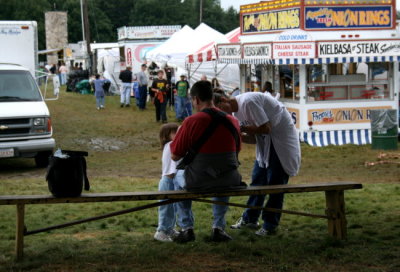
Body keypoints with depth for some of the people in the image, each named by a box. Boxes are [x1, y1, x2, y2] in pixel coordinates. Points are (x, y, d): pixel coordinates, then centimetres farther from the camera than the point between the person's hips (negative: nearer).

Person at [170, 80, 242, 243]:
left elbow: (175, 156, -7)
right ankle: (219, 227, 31)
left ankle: (186, 228, 26)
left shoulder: (191, 122, -14)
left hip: (197, 182, -3)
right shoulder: (232, 121, -2)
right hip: (229, 182, 3)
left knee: (178, 181, 31)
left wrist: (177, 136, 11)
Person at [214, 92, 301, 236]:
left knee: (275, 182, -5)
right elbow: (254, 137, 6)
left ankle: (270, 225, 2)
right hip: (266, 142, 9)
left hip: (282, 139, -9)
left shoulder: (248, 102, -24)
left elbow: (266, 128, -24)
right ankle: (249, 219, 21)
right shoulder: (237, 111, 5)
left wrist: (242, 128, -18)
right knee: (257, 179, 11)